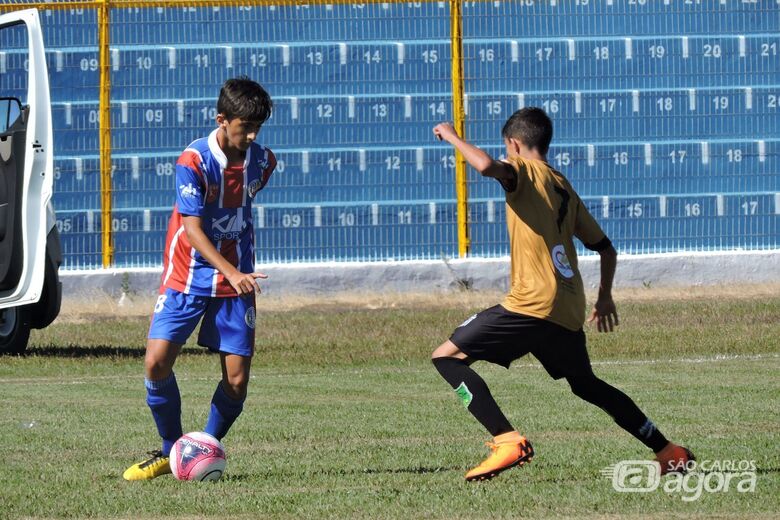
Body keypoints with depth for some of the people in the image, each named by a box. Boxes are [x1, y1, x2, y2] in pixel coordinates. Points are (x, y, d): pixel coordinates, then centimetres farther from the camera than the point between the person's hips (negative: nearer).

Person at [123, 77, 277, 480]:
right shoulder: (194, 161, -16)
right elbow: (192, 230, -20)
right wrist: (231, 273, -32)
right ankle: (171, 451, 7)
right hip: (187, 277, -3)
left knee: (236, 379, -5)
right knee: (156, 362, -14)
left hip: (237, 279, 3)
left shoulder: (262, 161, -1)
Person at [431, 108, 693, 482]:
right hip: (569, 313, 8)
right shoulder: (565, 189, 20)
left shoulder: (524, 172, -2)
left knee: (447, 356, -4)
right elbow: (605, 249, 23)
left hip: (532, 306, -8)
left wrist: (453, 138, -8)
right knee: (586, 385, 28)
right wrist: (604, 297, 38)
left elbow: (487, 166, -26)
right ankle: (670, 453, 27)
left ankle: (508, 441, -19)